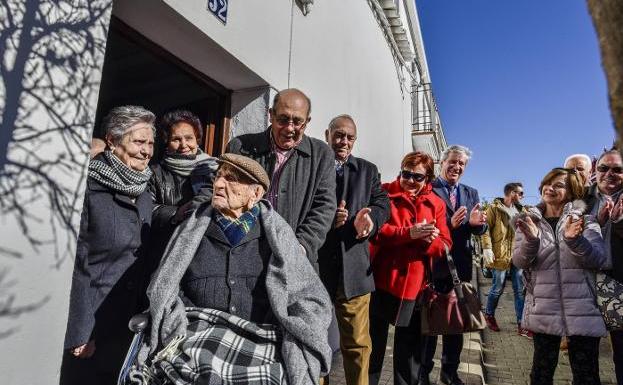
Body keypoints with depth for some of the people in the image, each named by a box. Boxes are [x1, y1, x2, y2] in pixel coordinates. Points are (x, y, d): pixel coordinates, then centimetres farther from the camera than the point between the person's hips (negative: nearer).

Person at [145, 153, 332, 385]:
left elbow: (312, 300, 7)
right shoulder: (190, 232, 10)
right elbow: (163, 290, 12)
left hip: (263, 354, 0)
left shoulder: (277, 236, 6)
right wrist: (179, 337, -6)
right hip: (199, 356, 0)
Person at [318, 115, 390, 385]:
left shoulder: (368, 170, 15)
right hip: (314, 266, -2)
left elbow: (382, 202, 3)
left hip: (354, 268, 2)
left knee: (358, 343, 9)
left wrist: (370, 219, -19)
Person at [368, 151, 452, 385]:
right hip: (381, 281, -2)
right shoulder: (385, 193, -3)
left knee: (410, 344, 17)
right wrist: (409, 233, -25)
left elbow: (444, 245, 3)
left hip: (415, 286, 3)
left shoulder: (436, 204, 6)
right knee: (374, 341, 13)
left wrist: (429, 240, -19)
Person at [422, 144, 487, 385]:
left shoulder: (471, 194, 11)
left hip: (460, 266, 5)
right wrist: (450, 224, -29)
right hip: (433, 264, -5)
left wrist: (477, 223, -19)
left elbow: (480, 230, 3)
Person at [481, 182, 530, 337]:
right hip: (500, 256, -6)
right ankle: (489, 315, 27)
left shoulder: (520, 210, 16)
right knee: (498, 288, 4)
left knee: (520, 290, 5)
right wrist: (487, 248, -20)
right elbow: (486, 228, -12)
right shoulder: (494, 208, -5)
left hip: (517, 256, 6)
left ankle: (521, 325, 13)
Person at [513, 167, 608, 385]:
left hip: (583, 309, 0)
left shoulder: (585, 220, 4)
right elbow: (519, 262, -4)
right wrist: (531, 240, -24)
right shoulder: (528, 221, 5)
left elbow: (598, 260, -7)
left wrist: (575, 240, -26)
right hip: (543, 310, 1)